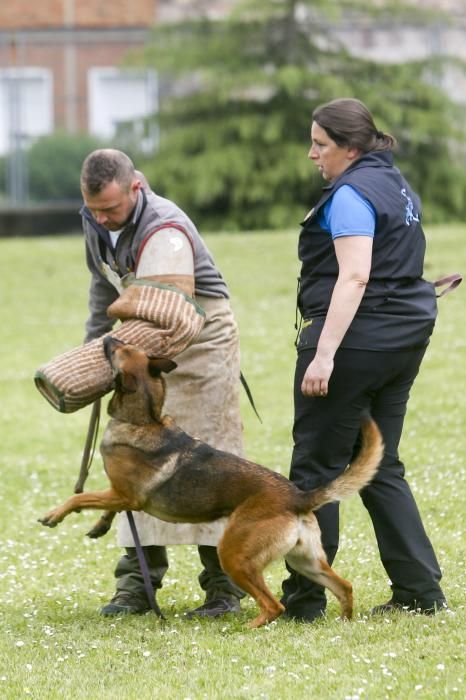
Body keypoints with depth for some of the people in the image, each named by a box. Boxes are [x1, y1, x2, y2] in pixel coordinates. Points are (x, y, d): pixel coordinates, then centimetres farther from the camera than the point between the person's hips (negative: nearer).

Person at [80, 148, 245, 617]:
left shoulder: (164, 234, -29)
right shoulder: (95, 222, -1)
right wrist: (91, 347, 14)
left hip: (200, 341, -8)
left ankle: (224, 587, -5)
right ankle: (137, 584, 5)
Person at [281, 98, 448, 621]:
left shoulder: (352, 194, -13)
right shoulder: (396, 185, 17)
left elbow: (354, 276, -23)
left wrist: (324, 355, -27)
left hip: (357, 340, -10)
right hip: (405, 337, 10)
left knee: (316, 466, -3)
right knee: (381, 466, 13)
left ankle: (304, 599, 0)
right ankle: (420, 591, 9)